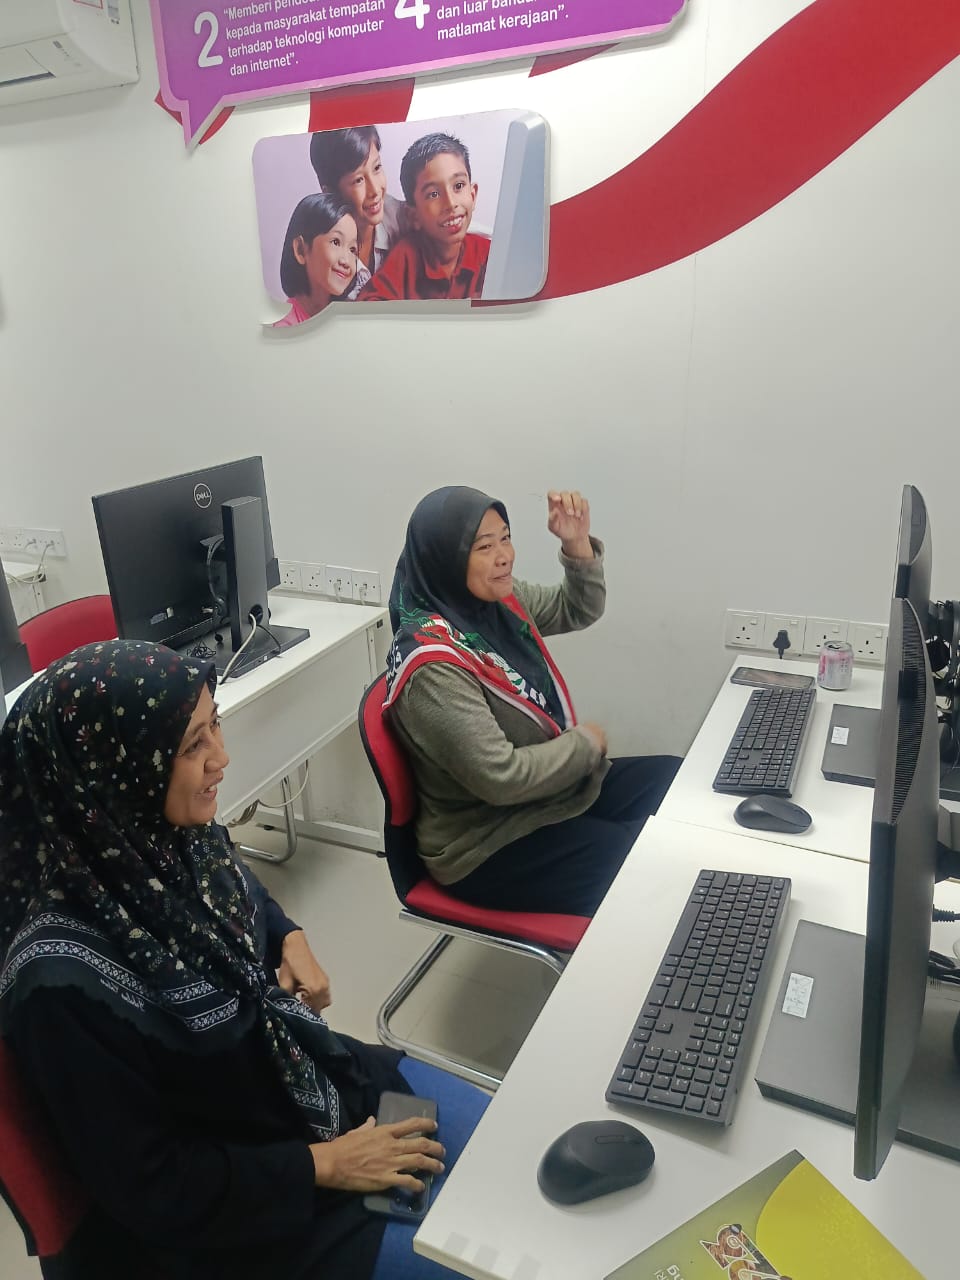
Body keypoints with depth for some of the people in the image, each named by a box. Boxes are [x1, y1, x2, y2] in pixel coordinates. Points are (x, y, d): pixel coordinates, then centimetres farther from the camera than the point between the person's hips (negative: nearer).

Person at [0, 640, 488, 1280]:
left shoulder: (176, 835, -13)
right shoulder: (65, 978, -33)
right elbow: (146, 1185, -21)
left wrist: (292, 940, -5)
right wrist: (320, 1164, -16)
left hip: (323, 1076, 7)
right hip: (243, 1210, -6)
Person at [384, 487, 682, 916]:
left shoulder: (497, 602, -4)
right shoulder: (434, 666, -29)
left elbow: (577, 610, 12)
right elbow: (501, 779, -29)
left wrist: (578, 544, -6)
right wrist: (586, 743, -14)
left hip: (548, 785, 9)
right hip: (489, 844, -8)